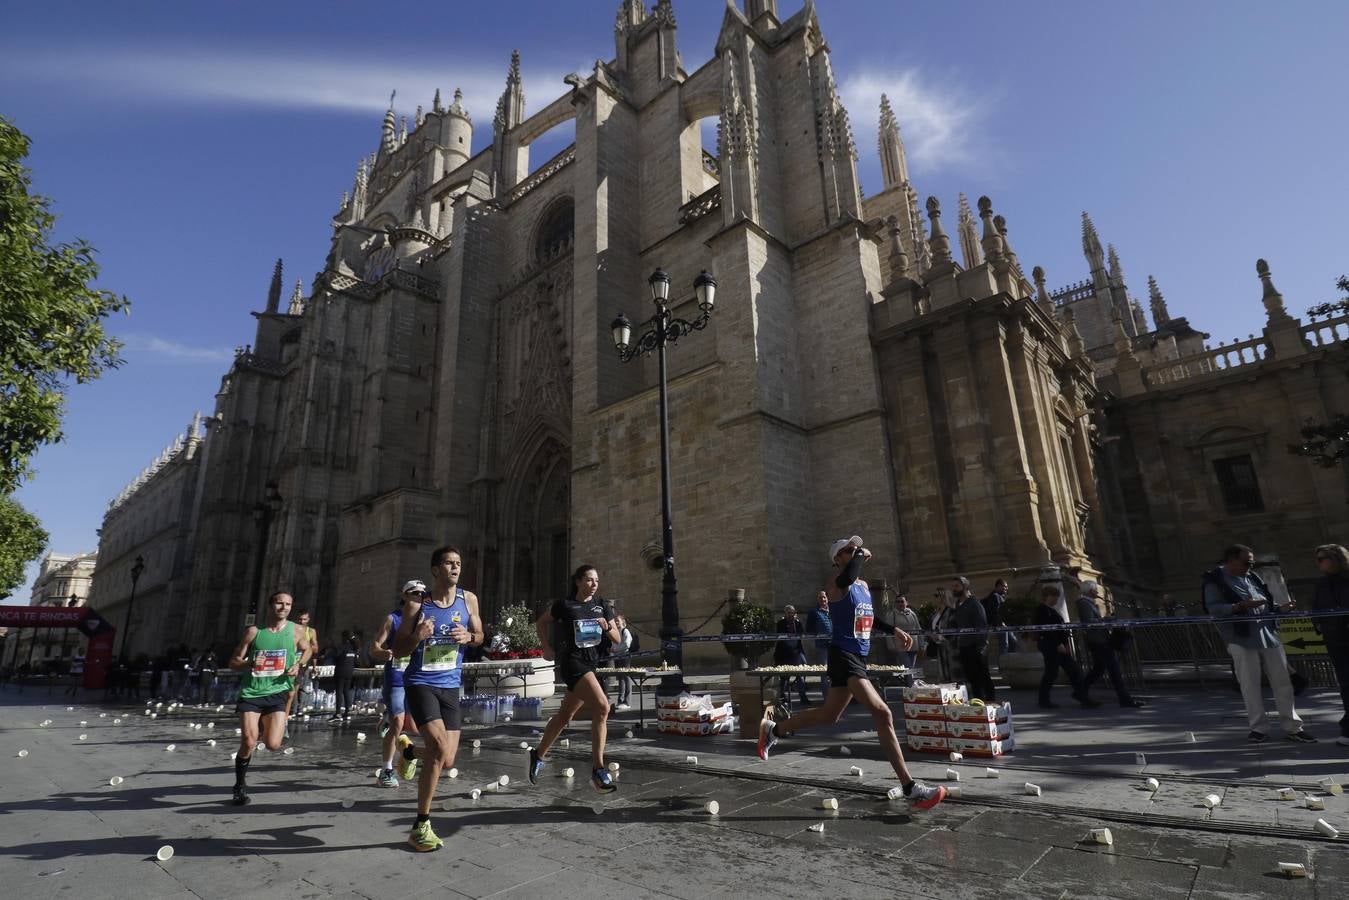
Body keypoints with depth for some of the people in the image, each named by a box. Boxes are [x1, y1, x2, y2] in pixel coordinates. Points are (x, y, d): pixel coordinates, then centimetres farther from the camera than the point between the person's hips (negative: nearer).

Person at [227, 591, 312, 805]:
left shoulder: (295, 631, 1)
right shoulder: (253, 631, -2)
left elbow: (306, 650, 19)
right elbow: (233, 662, 3)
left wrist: (298, 665, 0)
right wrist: (248, 664, -18)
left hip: (277, 692, 1)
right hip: (251, 691, 0)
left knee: (273, 745, -8)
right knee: (248, 743, -11)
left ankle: (264, 725, 27)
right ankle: (240, 786, 15)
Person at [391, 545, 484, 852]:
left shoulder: (468, 599, 0)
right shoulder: (417, 604, -8)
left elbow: (479, 636, 13)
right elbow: (397, 650, -2)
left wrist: (468, 636, -11)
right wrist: (417, 636, -23)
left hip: (450, 686, 4)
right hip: (420, 683, -4)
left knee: (446, 760, 5)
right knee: (440, 750, -21)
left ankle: (410, 751, 41)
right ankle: (421, 826, -1)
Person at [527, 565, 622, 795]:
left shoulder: (602, 605, 7)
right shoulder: (564, 605, -5)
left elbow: (617, 638, 9)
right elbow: (540, 623, 11)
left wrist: (608, 627, -11)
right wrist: (546, 648, 3)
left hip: (591, 662, 6)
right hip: (571, 661, -6)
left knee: (564, 716, 18)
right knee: (602, 706, -22)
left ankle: (539, 754, 40)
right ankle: (598, 770, -18)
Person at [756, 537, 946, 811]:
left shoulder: (864, 586, 15)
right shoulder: (837, 585, -13)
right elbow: (849, 576, -39)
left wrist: (894, 631, 17)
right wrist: (861, 554, -21)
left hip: (858, 658, 10)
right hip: (843, 656, -10)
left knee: (830, 714, 20)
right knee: (883, 714, -16)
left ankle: (773, 729, 37)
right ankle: (911, 789, -10)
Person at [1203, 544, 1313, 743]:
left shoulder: (1253, 578, 16)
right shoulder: (1215, 581, -6)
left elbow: (1266, 604, 24)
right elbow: (1213, 609, -15)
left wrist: (1282, 607, 5)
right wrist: (1241, 605, -25)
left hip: (1269, 636, 6)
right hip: (1241, 639, -6)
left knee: (1282, 682, 8)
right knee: (1250, 685, 0)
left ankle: (1292, 727, 18)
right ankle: (1259, 727, 10)